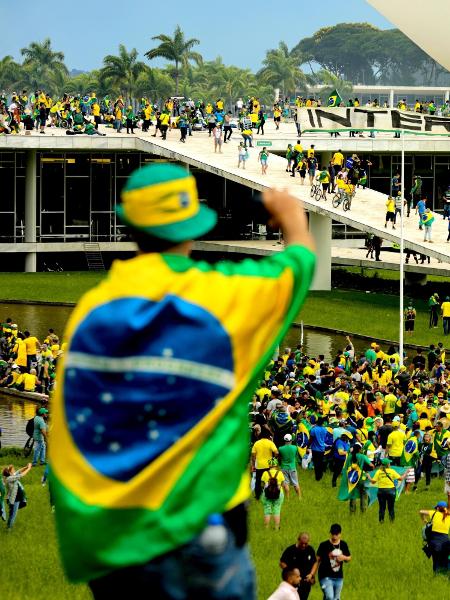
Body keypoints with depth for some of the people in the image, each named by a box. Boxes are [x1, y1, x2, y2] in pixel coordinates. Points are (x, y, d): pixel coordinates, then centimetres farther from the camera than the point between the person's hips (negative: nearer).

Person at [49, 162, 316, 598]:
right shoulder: (225, 297, -8)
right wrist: (293, 219, 30)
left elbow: (66, 431, 6)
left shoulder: (92, 309, 2)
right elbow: (299, 262, 10)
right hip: (193, 526, -4)